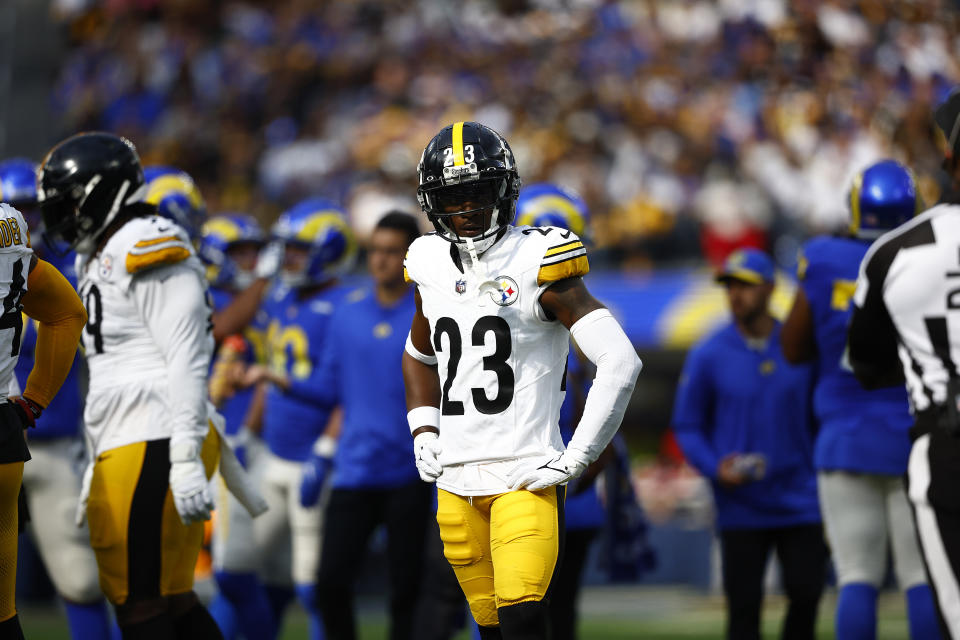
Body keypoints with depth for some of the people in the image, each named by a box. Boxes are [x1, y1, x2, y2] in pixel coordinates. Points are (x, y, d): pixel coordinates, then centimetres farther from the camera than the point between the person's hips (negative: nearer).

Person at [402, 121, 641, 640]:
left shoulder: (537, 265, -8)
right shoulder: (432, 267, 10)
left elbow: (620, 363, -14)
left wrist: (576, 459, -14)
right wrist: (423, 432, 16)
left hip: (525, 478, -6)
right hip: (455, 483, 6)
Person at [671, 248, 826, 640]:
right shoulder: (707, 357, -2)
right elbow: (687, 426, 4)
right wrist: (716, 469, -14)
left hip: (799, 501, 1)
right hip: (740, 507, -1)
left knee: (806, 593, -4)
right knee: (744, 605, 0)